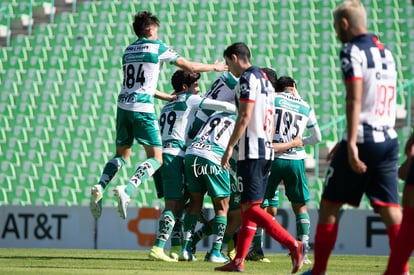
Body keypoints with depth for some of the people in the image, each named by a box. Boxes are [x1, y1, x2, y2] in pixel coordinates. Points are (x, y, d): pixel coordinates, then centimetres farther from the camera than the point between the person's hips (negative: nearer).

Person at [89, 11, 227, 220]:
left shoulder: (128, 51, 18)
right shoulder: (158, 47, 1)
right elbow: (190, 67, 7)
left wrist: (167, 97, 36)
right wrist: (214, 67, 24)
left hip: (123, 106, 6)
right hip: (143, 108, -6)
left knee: (121, 155, 18)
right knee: (156, 158, -2)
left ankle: (99, 187, -5)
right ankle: (126, 190, -23)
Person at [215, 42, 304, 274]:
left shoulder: (248, 78, -8)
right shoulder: (265, 80, 20)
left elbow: (245, 116, -16)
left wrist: (230, 147, -15)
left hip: (252, 151, -10)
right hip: (266, 150, 10)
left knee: (250, 207, -12)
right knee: (249, 208, 10)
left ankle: (293, 244, -21)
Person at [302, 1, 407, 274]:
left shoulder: (353, 51, -7)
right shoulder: (386, 52, 18)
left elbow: (355, 101, -17)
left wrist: (351, 145, -22)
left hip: (362, 139, -7)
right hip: (389, 139, 7)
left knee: (329, 205, 5)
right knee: (390, 208, 3)